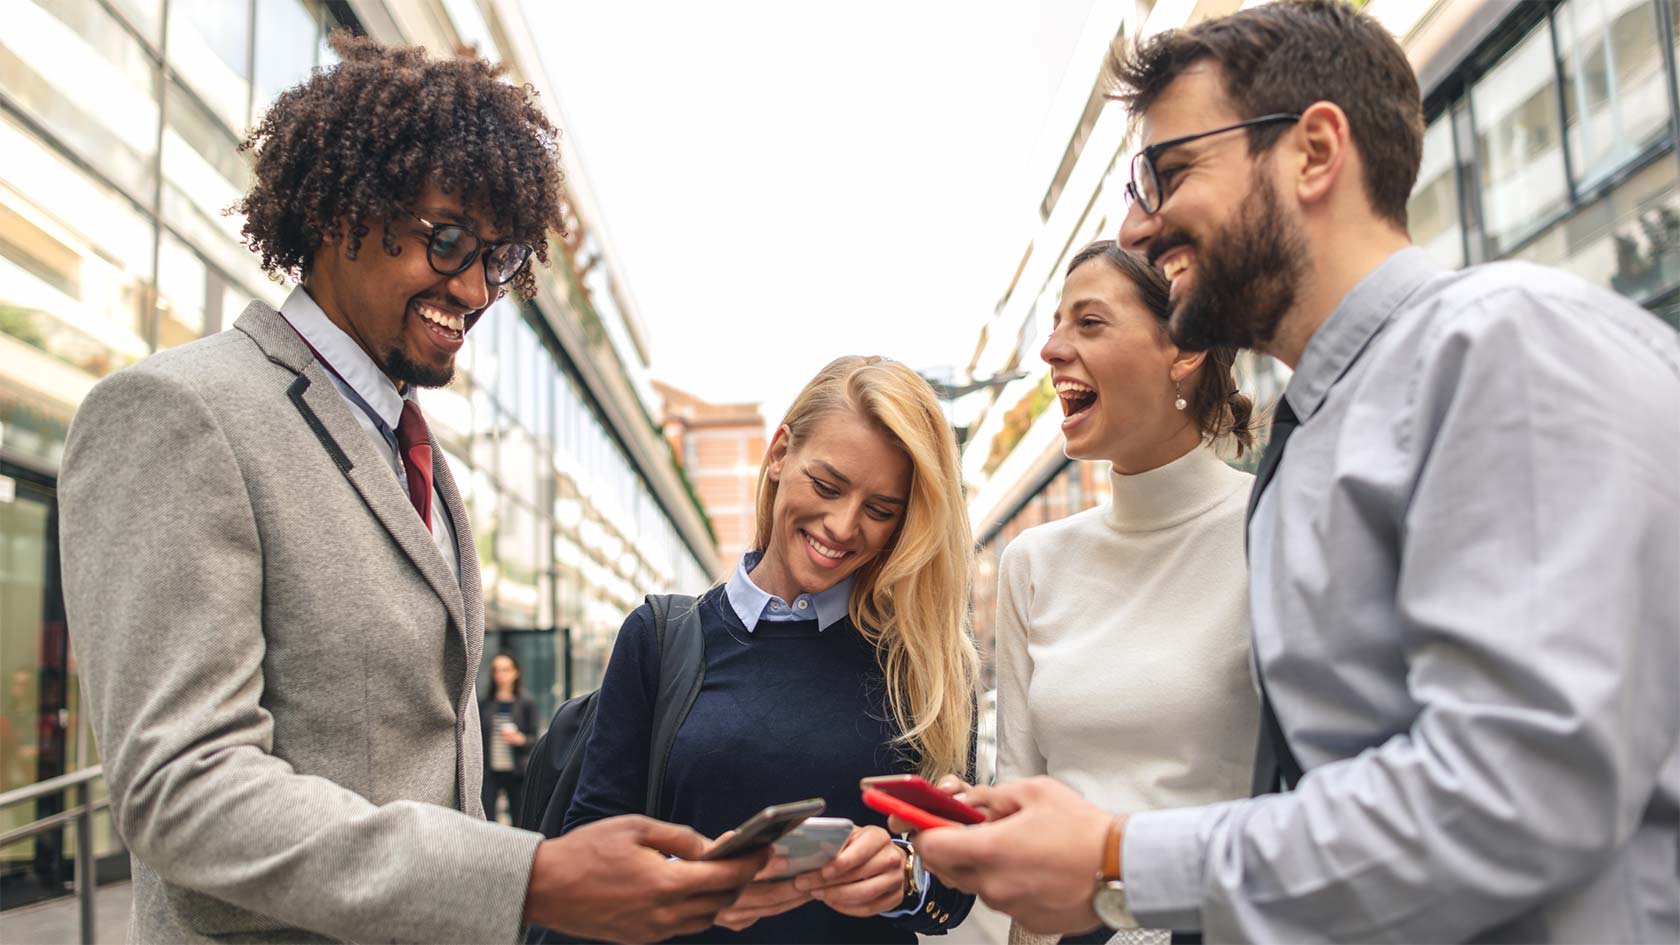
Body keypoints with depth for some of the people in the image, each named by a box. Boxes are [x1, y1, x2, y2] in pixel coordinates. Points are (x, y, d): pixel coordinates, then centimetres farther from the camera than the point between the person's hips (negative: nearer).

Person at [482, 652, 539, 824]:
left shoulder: (526, 704, 5)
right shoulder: (484, 705, 10)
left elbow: (534, 740, 4)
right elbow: (477, 738, 12)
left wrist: (520, 739, -16)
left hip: (517, 772, -1)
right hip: (489, 772, 1)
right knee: (485, 818, -8)